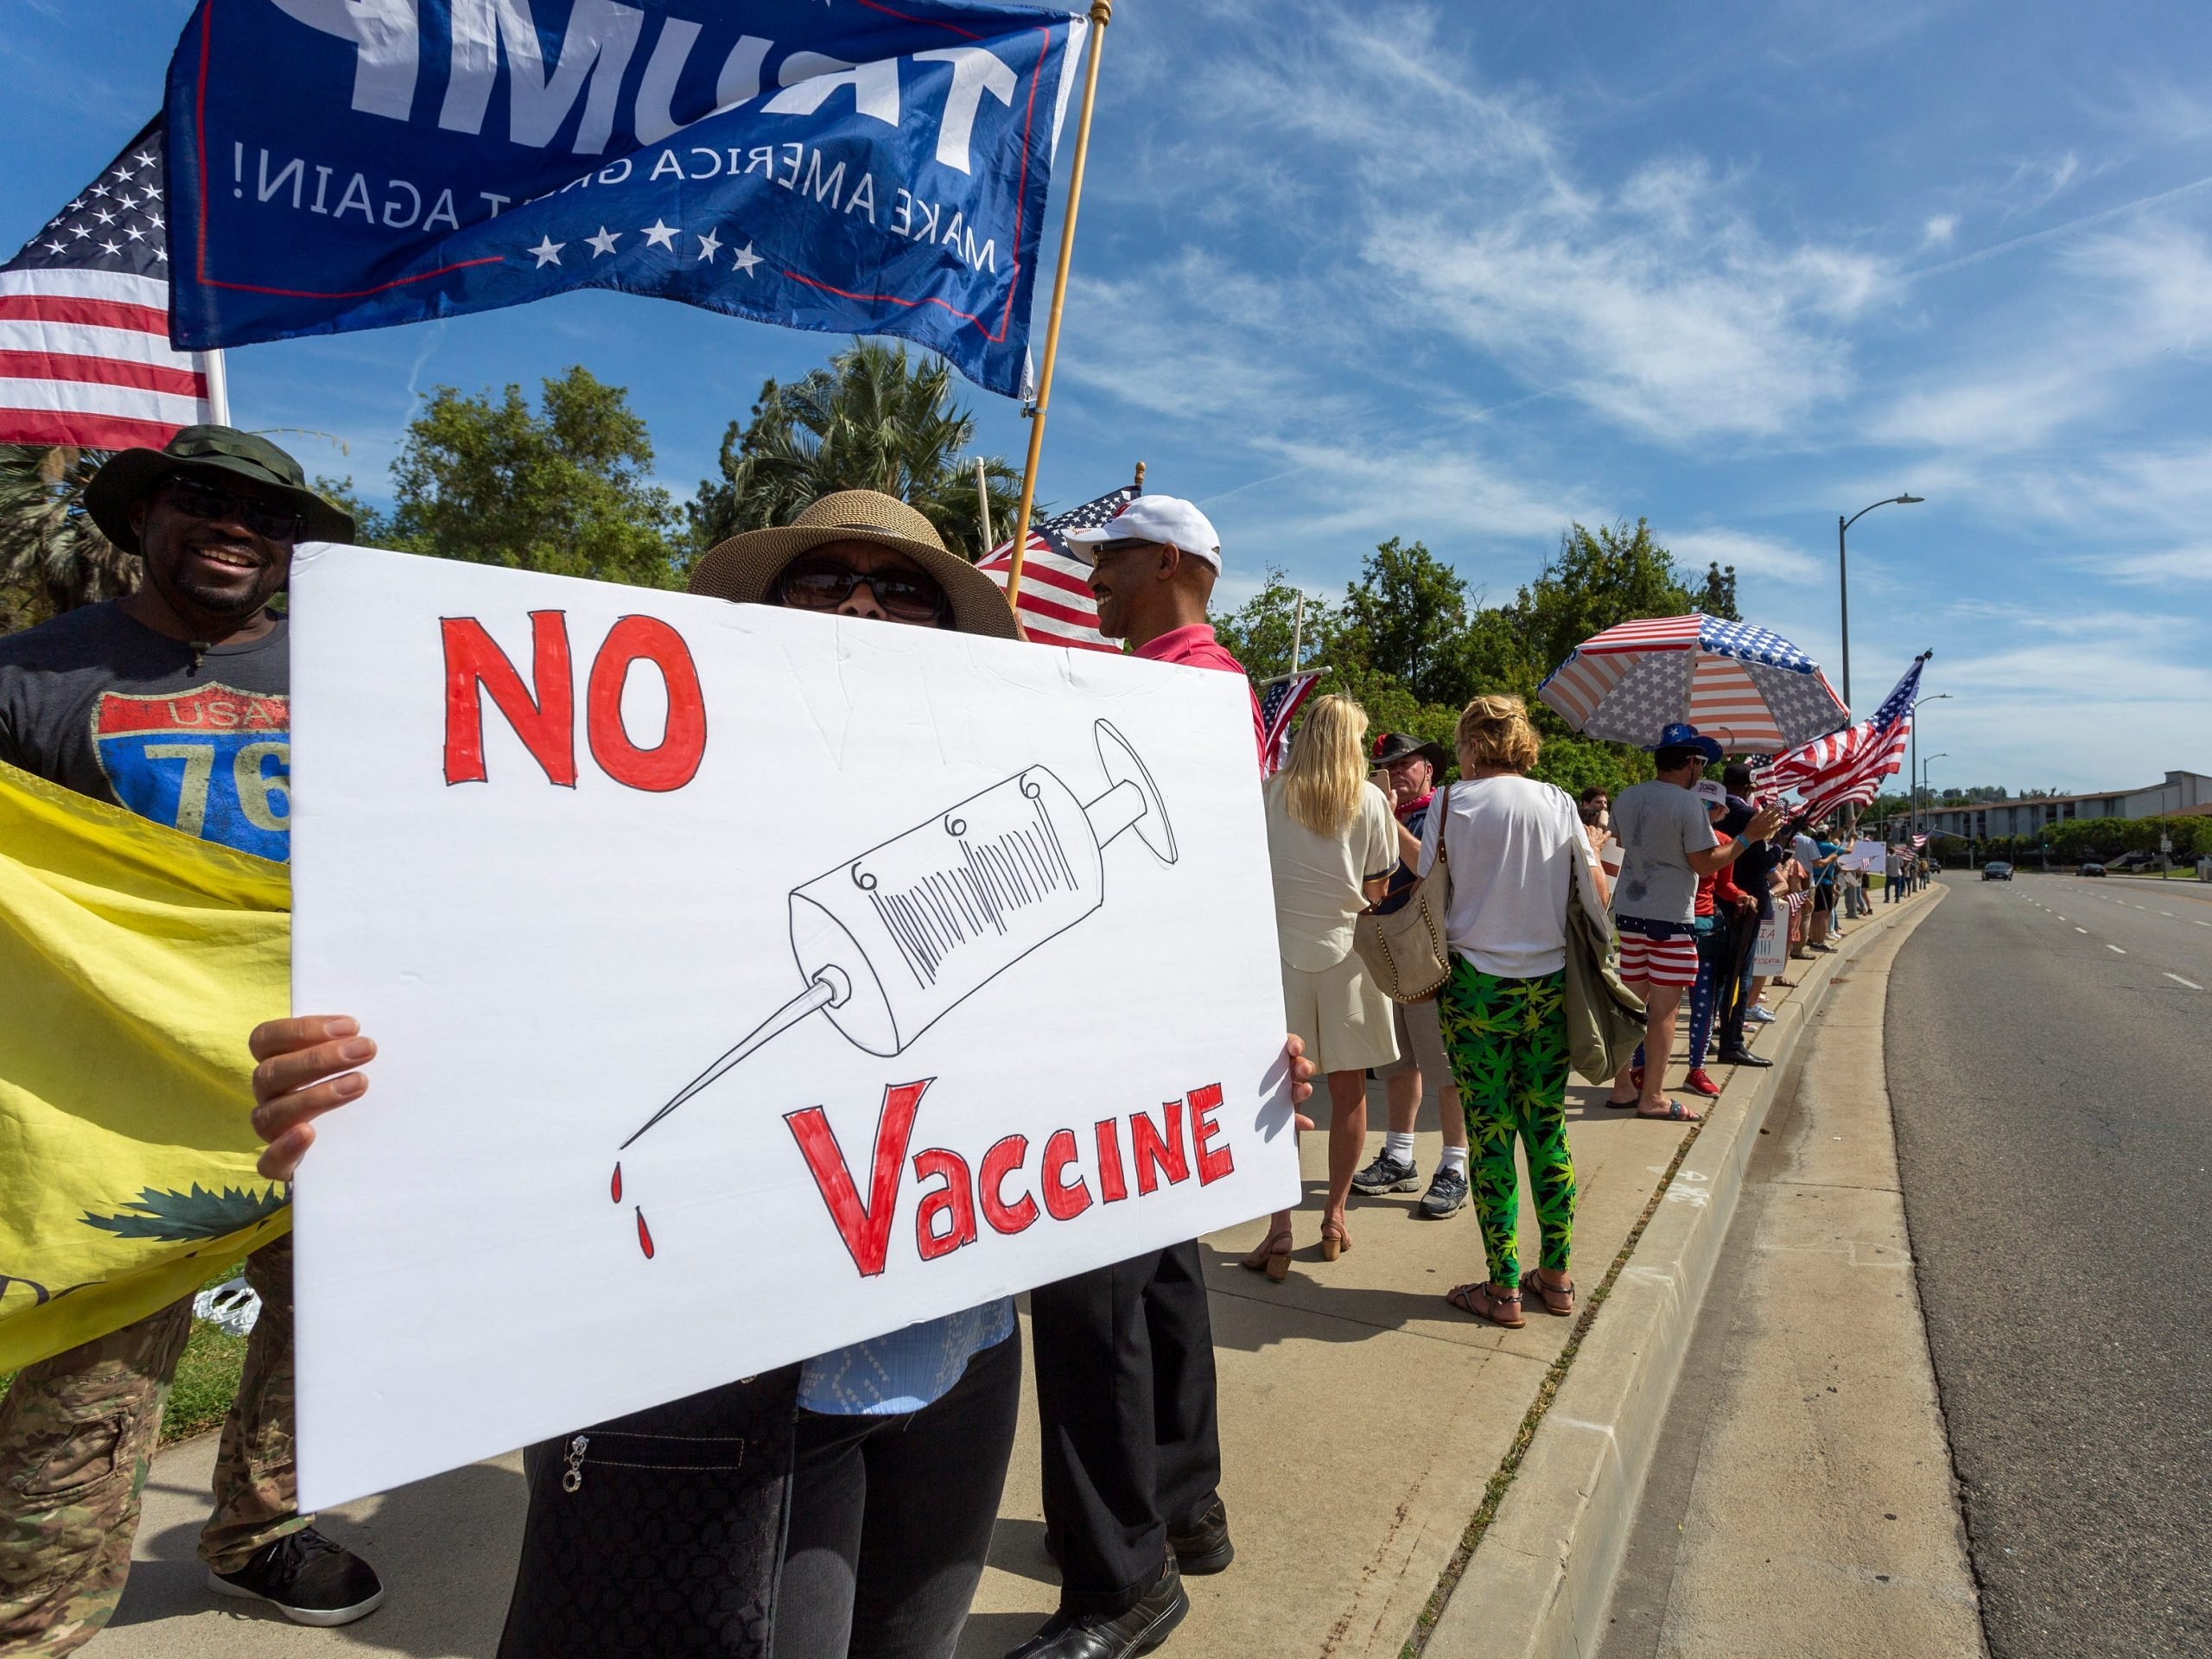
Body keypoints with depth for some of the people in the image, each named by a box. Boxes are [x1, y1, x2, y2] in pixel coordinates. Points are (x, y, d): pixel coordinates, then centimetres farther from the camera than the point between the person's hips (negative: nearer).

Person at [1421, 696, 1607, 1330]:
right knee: (1548, 1127, 13)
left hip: (1477, 986, -3)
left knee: (1490, 1133, 4)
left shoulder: (1453, 806, -6)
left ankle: (1503, 1289, 10)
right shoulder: (1559, 804, 3)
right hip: (1549, 985, 4)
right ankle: (1556, 1276, 22)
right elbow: (1595, 898, 4)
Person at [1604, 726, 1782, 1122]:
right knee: (1664, 1006, 1)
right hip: (1670, 917, -7)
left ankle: (1623, 1086, 19)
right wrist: (1749, 836, -5)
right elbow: (1705, 864, -12)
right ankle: (1652, 1096, 7)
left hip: (1628, 912, 7)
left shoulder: (1626, 798, 6)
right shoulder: (1689, 804, -15)